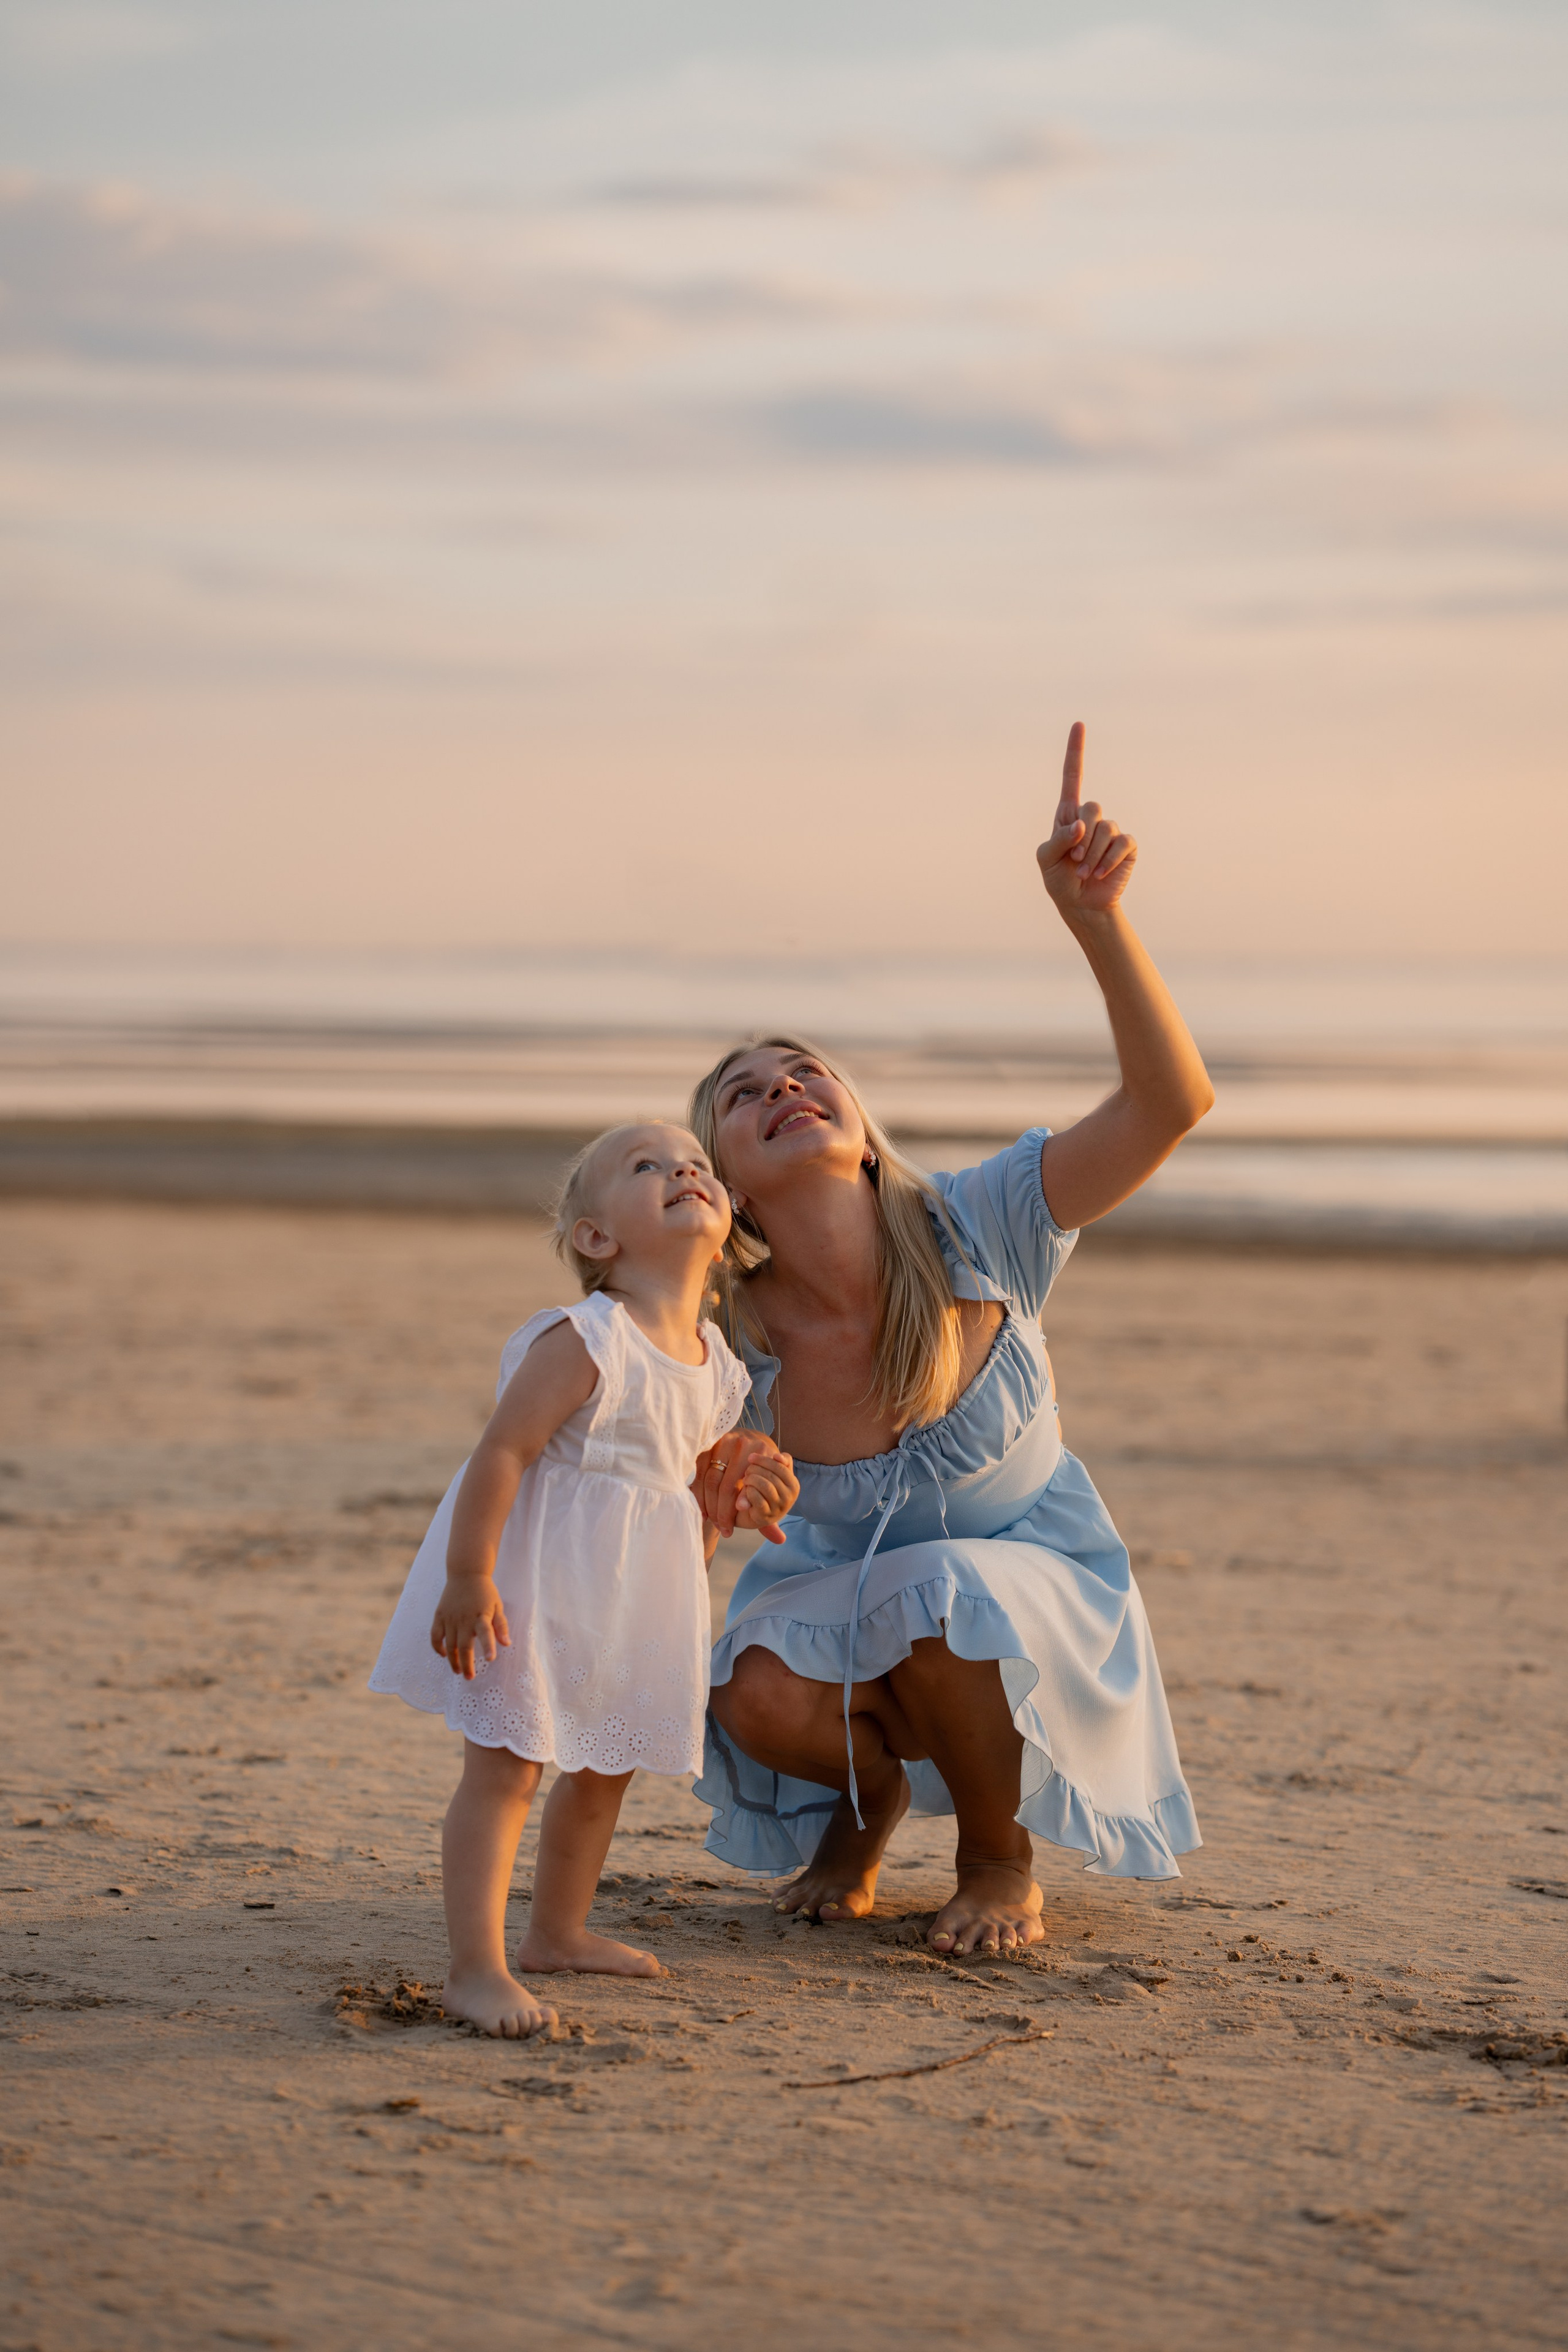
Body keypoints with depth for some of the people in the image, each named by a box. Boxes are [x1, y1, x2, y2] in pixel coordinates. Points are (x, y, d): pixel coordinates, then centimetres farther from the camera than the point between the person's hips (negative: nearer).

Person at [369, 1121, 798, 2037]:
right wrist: (468, 1577, -25)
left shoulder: (715, 1367, 5)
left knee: (606, 1767, 20)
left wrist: (744, 1499, 3)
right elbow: (502, 1452, -22)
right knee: (505, 1766, -9)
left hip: (632, 1599, 9)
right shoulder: (582, 1342, -20)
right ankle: (477, 1969, -9)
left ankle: (559, 1930, 38)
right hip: (536, 1580, -8)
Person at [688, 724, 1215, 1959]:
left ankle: (1001, 1856, -6)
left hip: (1036, 1583, -1)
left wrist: (1094, 915, -45)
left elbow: (1173, 1102, -33)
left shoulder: (970, 1233, -22)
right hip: (843, 1591, 1)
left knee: (933, 1594, -35)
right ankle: (866, 1794, 7)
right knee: (756, 1692, -31)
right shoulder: (733, 1348, -18)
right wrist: (693, 1517, -33)